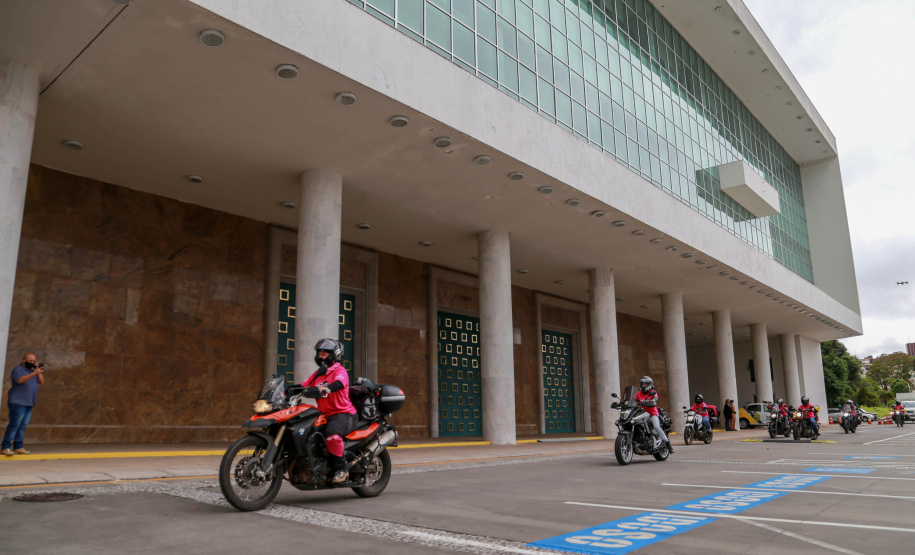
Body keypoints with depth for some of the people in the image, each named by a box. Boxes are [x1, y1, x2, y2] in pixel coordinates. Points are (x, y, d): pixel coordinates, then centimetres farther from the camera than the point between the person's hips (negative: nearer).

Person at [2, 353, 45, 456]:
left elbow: (41, 382, 12)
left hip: (29, 404, 7)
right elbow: (20, 380, -21)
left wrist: (39, 371, 1)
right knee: (14, 425, -11)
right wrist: (34, 373, -28)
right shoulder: (17, 370, -1)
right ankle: (5, 448, -8)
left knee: (22, 426, 5)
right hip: (18, 403, -7)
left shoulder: (32, 371, 20)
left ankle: (18, 447, 7)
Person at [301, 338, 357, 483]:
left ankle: (341, 469, -23)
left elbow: (339, 383, -26)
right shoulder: (317, 374, 20)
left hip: (343, 414, -8)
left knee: (331, 433, -35)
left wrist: (326, 389, -46)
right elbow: (303, 385, 12)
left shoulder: (339, 370, -4)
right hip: (324, 415, 8)